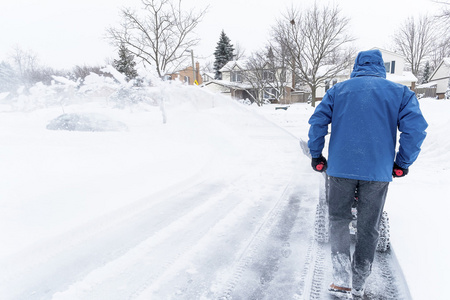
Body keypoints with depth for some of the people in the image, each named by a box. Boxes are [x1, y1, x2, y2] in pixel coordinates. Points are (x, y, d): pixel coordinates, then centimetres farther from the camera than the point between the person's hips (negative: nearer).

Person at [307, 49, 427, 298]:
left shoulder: (338, 90, 8)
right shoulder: (400, 92, 8)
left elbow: (317, 122, 0)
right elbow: (416, 128, -3)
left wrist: (316, 156, 9)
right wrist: (402, 164, 7)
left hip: (341, 167, 0)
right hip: (378, 171, 1)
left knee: (338, 220, 15)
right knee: (368, 228, 12)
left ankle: (342, 280, 8)